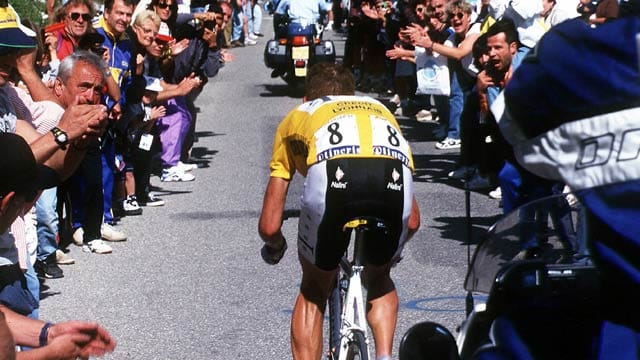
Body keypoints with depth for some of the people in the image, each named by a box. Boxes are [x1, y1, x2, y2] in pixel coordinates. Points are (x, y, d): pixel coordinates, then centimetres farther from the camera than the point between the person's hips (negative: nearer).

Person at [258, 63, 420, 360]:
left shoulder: (297, 116, 37)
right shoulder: (379, 109, 43)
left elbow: (269, 226, 33)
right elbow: (412, 222, 42)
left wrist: (274, 247, 57)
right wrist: (391, 248, 63)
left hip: (332, 173, -2)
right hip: (395, 178, 2)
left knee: (314, 290, 24)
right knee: (379, 278, 32)